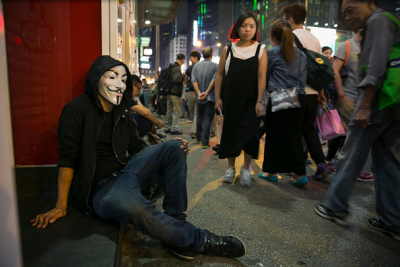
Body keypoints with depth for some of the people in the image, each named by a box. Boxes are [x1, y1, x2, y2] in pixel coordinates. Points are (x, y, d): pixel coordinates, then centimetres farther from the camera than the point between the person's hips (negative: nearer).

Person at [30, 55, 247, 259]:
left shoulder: (123, 112, 8)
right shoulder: (78, 109, -10)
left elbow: (137, 148, 10)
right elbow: (67, 159, -11)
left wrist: (173, 150, -6)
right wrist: (61, 206, -12)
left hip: (125, 172, 7)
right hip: (99, 187, -6)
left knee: (173, 147, -11)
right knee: (136, 207, -39)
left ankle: (176, 222, -14)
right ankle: (201, 241, -17)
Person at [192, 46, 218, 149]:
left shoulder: (196, 66, 3)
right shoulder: (215, 66, -7)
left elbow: (194, 80, -6)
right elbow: (214, 80, -17)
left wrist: (199, 93, -11)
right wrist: (207, 92, -16)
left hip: (199, 97, 4)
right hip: (210, 97, -4)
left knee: (199, 117, 20)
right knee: (208, 119, -2)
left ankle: (198, 137, 35)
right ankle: (205, 142, -5)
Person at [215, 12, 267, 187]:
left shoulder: (260, 49, 3)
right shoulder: (228, 49, 6)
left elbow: (262, 77, -4)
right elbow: (219, 74, 7)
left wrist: (260, 101, -11)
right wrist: (217, 98, 1)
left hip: (251, 100, -1)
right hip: (231, 99, 2)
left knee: (250, 134, -8)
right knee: (230, 131, 6)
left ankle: (246, 168, 14)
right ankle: (231, 168, 23)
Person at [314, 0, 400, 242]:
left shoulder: (378, 20, -5)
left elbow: (376, 66, -17)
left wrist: (364, 106, -21)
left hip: (376, 102, -10)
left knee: (351, 157, -1)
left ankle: (336, 207, 10)